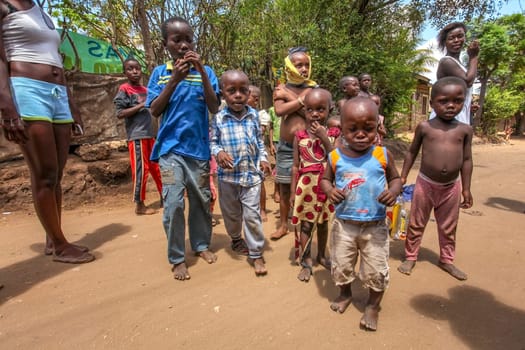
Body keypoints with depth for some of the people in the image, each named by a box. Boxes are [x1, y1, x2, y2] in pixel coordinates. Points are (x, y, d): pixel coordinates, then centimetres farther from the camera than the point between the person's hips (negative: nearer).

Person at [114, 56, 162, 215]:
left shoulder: (145, 90, 16)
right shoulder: (124, 89, -3)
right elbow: (120, 114, -12)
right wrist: (141, 105, -16)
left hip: (150, 135, 7)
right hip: (136, 136, -7)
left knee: (156, 167, 12)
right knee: (141, 169, -4)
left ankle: (164, 197, 24)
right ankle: (139, 205, 7)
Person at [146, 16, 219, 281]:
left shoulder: (205, 72, 4)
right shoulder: (160, 73, 5)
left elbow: (215, 108, -5)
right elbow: (154, 111, -3)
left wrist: (202, 72, -13)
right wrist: (174, 80, -12)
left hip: (199, 147, 1)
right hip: (171, 148, -1)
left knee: (201, 200, 10)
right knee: (173, 203, -5)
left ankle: (201, 244, 29)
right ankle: (177, 258, 11)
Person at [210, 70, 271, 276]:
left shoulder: (254, 115, 0)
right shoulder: (219, 119, -5)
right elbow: (213, 141, 2)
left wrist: (263, 159, -1)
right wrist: (218, 153, -18)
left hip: (252, 173, 0)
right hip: (228, 174, 0)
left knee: (252, 215, 1)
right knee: (231, 213, 18)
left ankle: (256, 253, 16)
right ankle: (236, 239, 46)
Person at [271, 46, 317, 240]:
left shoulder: (313, 88, 0)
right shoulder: (281, 89, 4)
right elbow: (279, 110, -15)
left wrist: (289, 96, -11)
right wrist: (301, 101, -14)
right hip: (286, 147, 2)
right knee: (284, 188, 11)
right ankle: (283, 225, 27)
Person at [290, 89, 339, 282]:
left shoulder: (334, 134, -4)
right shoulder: (300, 136, -3)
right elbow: (296, 166, 0)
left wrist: (324, 138, -20)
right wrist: (293, 191, 1)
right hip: (306, 186, -1)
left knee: (323, 222, 17)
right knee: (306, 224, 6)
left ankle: (321, 255, 38)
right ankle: (306, 262, 21)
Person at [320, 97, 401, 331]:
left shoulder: (382, 155, -8)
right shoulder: (335, 157, -7)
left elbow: (395, 178, 4)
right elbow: (325, 179, 6)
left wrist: (393, 192, -17)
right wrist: (330, 191, -16)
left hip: (375, 225, -1)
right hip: (344, 224, 1)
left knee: (376, 270, 11)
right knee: (341, 265, 18)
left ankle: (373, 306, 39)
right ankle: (345, 293, 48)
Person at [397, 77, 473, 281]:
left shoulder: (465, 130, -1)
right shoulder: (424, 127, -6)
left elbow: (467, 160, 4)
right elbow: (412, 153, 3)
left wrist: (466, 189, 5)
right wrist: (403, 177, 1)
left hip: (451, 186, 2)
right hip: (425, 183, -2)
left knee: (448, 228, 17)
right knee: (416, 224, 10)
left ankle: (446, 260, 36)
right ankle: (410, 257, 26)